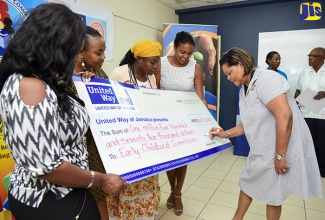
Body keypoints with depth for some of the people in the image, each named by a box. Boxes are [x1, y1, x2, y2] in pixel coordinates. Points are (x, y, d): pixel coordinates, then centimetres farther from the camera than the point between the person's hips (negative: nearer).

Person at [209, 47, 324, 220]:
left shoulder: (265, 79, -22)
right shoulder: (245, 89, 6)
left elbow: (285, 116, -30)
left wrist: (280, 156, -27)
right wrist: (225, 134, 3)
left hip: (284, 151, -8)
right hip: (261, 151, 9)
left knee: (273, 195, 8)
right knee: (247, 183, 20)